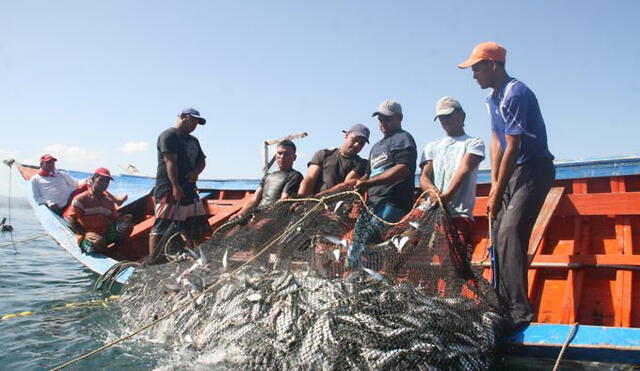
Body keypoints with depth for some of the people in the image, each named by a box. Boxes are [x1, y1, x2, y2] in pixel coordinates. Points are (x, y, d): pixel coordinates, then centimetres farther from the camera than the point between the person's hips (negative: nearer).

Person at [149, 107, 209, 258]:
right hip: (168, 190, -9)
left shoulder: (193, 141, 22)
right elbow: (170, 162, -16)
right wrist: (175, 186, -25)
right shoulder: (169, 135, -6)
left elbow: (201, 161, 23)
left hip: (189, 189, 9)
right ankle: (152, 261, -9)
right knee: (161, 226, -10)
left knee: (198, 226, 11)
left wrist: (196, 172, -2)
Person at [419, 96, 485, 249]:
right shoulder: (431, 147, 27)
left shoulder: (474, 143, 14)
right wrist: (433, 190, -14)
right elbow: (424, 176, 12)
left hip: (458, 214, -4)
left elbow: (464, 170, -6)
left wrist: (447, 195, -25)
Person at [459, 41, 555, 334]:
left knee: (510, 232, -22)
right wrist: (494, 184, 3)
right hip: (512, 171, 10)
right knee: (499, 234, 9)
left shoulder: (516, 94, -19)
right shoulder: (493, 99, 12)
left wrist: (497, 194, -18)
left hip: (535, 170, -10)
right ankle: (503, 305, 17)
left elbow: (512, 148, -21)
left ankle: (520, 311, -21)